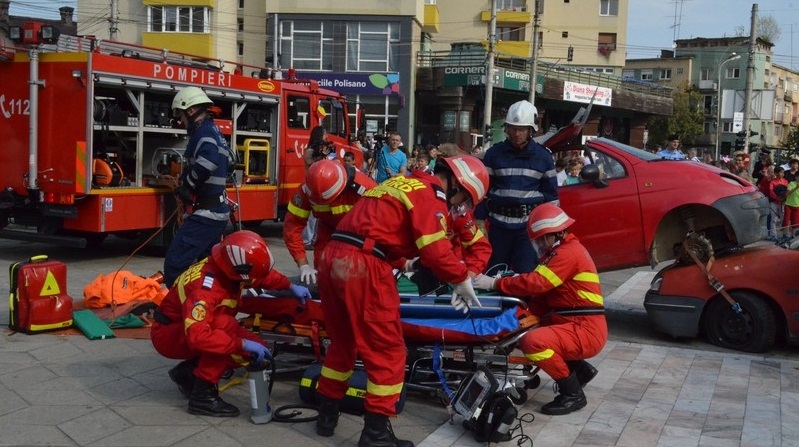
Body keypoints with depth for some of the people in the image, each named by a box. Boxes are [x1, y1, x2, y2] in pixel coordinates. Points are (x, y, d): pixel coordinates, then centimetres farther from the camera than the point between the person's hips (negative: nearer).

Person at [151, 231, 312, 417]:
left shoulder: (228, 269, -11)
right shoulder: (205, 289, -36)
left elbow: (263, 274, 12)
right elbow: (197, 336, -47)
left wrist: (291, 286, 5)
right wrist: (243, 344, -43)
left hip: (194, 330, 9)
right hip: (168, 335, -9)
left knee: (256, 347, -8)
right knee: (225, 324, -36)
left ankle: (189, 371, 6)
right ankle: (203, 394, -24)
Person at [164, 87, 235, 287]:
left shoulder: (204, 131, -12)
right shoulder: (214, 130, 17)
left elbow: (209, 160, -34)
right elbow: (228, 163, 30)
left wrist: (186, 186, -21)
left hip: (205, 213, -10)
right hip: (218, 212, 10)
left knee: (174, 264, -12)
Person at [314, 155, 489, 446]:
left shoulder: (402, 183, 25)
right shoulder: (431, 195, -2)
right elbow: (436, 251, -9)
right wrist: (462, 280, 4)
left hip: (332, 258, 9)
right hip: (363, 265, -9)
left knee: (342, 341, 23)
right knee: (387, 350, 1)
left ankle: (326, 414, 33)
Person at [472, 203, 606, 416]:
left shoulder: (569, 253, -15)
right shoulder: (562, 251, 17)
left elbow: (535, 282, -25)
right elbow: (542, 287, 10)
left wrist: (494, 283, -18)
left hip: (586, 331, -11)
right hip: (574, 326, 11)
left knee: (533, 341, -30)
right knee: (525, 335, 19)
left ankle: (573, 394, -11)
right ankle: (580, 370, 21)